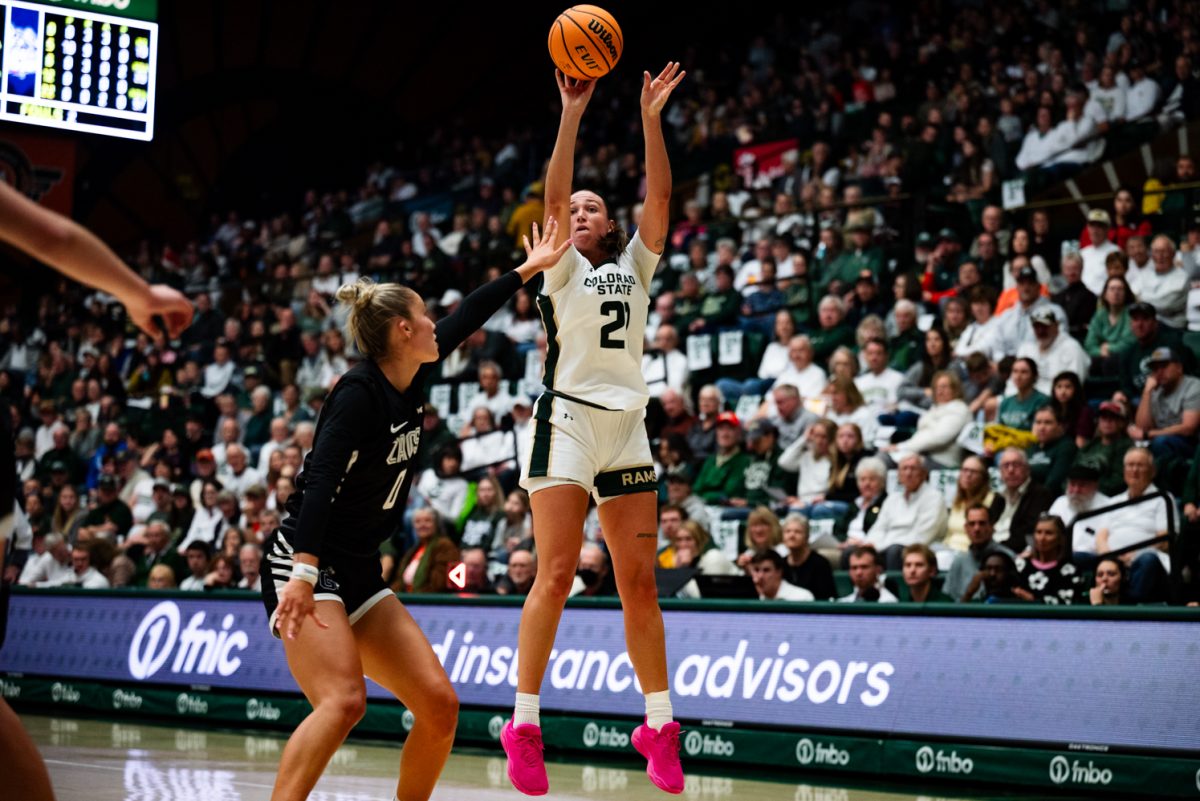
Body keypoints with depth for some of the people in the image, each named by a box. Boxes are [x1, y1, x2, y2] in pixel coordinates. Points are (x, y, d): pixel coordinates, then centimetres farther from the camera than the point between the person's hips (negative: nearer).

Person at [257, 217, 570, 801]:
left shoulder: (411, 377, 8)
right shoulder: (360, 392, -16)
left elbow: (467, 318, 23)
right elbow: (319, 482, -27)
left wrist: (528, 270, 34)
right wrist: (304, 573, -38)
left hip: (360, 575, 9)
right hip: (303, 566, -9)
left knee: (439, 706, 0)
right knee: (343, 701, -29)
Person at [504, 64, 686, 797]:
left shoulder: (634, 266, 17)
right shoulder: (562, 268, 8)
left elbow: (660, 197, 3)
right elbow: (553, 195, -7)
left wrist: (651, 118, -5)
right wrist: (574, 114, -14)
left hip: (627, 423, 4)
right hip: (569, 416, -4)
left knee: (639, 579, 5)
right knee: (557, 573, -11)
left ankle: (659, 724, 11)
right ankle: (524, 723, -5)